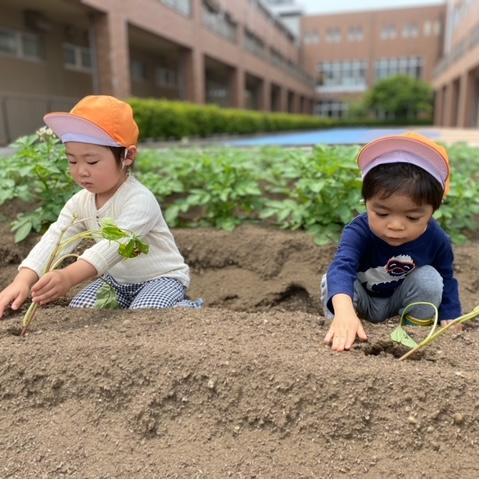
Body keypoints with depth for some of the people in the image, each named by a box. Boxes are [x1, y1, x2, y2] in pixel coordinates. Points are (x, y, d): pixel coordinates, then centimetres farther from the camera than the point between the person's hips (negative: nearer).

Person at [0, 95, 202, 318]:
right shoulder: (79, 203, -5)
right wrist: (23, 280, -34)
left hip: (162, 278, -7)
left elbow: (115, 244, -43)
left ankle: (184, 308, 0)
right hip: (117, 279, 7)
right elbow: (53, 239, -17)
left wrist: (69, 276, -57)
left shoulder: (140, 200, -29)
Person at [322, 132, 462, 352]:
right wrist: (344, 312, -73)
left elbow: (447, 281, -2)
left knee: (430, 279, -25)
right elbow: (341, 266, -54)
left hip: (400, 301, 3)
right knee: (331, 281, -30)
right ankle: (340, 335, -10)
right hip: (362, 300, -2)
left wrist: (450, 319, -11)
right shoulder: (359, 232, -35)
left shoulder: (437, 240, -22)